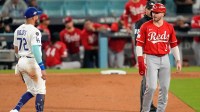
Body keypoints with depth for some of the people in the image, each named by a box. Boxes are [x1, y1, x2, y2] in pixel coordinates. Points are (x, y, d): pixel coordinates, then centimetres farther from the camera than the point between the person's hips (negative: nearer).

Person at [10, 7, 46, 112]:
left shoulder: (18, 30, 10)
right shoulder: (34, 31, -15)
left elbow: (16, 49, 16)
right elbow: (35, 50, -23)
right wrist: (42, 68, -25)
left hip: (21, 62, 8)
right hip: (32, 62, -8)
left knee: (32, 90, 16)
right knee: (40, 90, 1)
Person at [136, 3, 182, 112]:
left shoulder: (169, 27, 5)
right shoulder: (145, 26, -4)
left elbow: (174, 45, 11)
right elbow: (139, 44, -5)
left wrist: (178, 60, 6)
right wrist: (140, 61, -14)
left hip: (165, 59, 4)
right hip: (151, 59, -4)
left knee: (165, 87, 5)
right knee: (151, 87, -11)